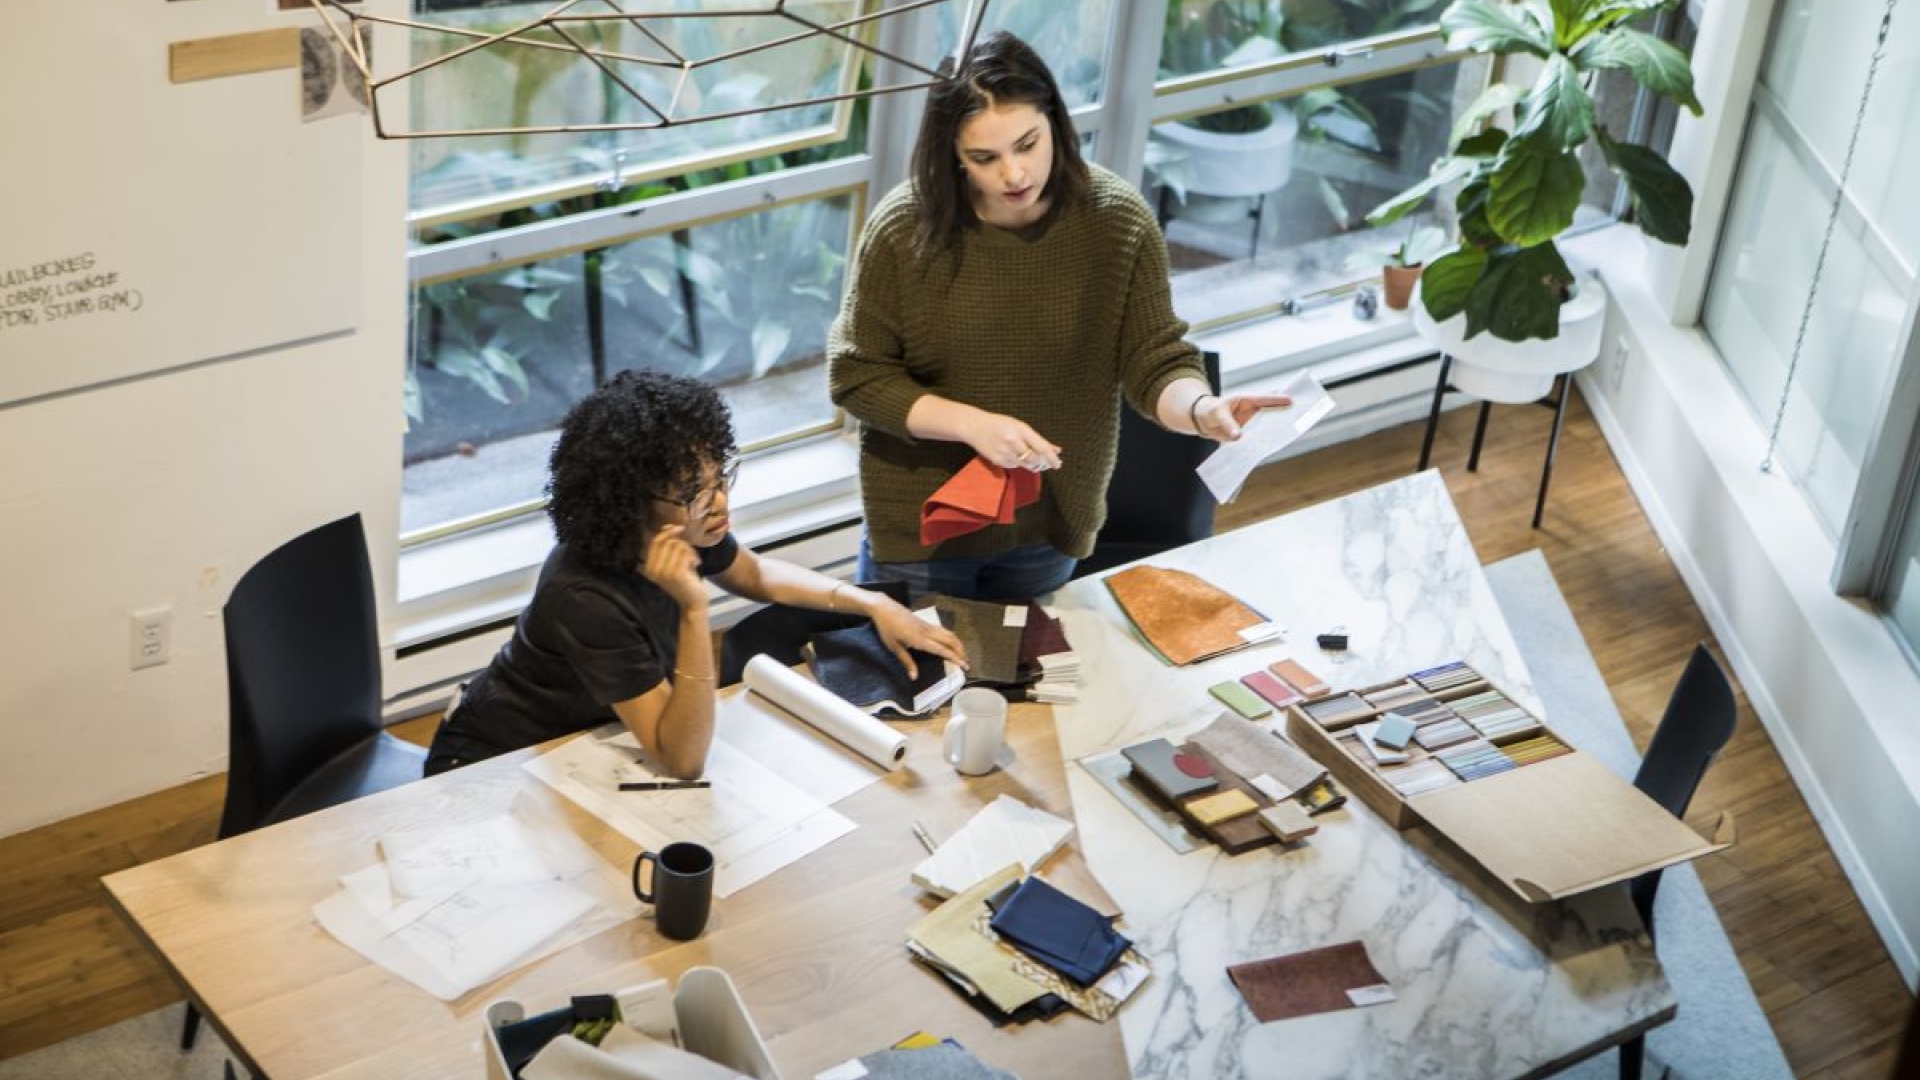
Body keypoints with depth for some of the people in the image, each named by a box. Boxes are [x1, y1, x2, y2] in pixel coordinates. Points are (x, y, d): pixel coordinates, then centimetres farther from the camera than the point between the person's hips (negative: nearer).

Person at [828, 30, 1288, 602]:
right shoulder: (904, 228, -19)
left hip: (1051, 524, 2)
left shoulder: (1119, 220, -16)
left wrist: (1202, 409, -37)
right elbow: (857, 375, -12)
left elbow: (1155, 362, -14)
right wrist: (973, 424, -25)